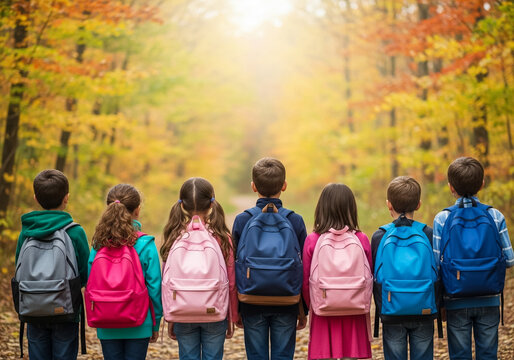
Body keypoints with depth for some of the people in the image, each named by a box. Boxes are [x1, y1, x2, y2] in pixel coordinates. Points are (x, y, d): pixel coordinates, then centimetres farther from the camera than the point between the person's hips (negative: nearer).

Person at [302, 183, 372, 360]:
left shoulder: (312, 240, -7)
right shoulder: (361, 239, -5)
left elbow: (305, 282, -1)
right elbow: (369, 279, 2)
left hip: (323, 315, -1)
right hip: (353, 316, 1)